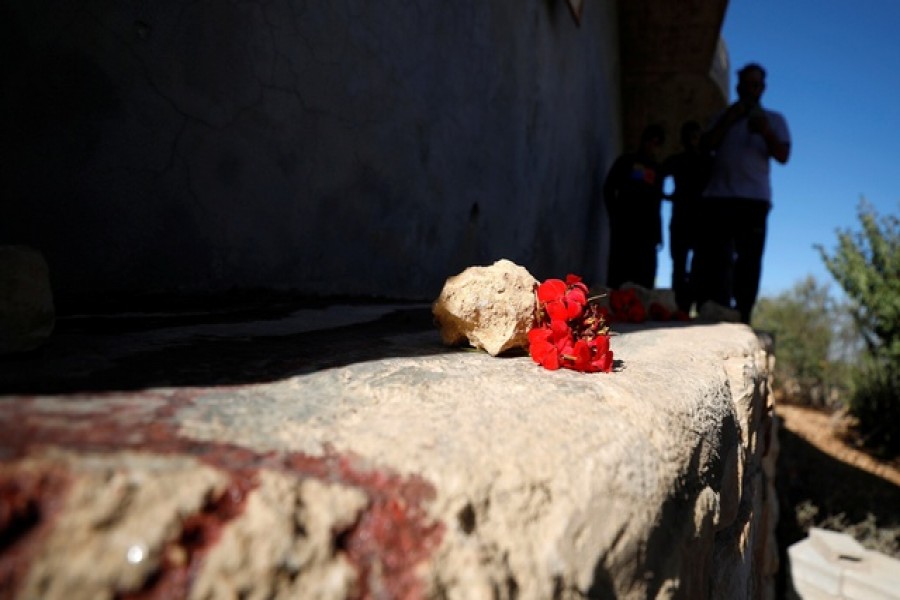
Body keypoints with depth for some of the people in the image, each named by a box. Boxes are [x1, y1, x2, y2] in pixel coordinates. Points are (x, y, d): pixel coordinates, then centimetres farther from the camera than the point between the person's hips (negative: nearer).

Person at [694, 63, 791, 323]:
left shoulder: (774, 119, 18)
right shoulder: (725, 116, 23)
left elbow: (783, 155, 4)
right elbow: (706, 144, 7)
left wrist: (766, 133, -13)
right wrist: (728, 120, -3)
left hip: (754, 199, -1)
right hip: (718, 196, 1)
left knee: (748, 261, -8)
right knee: (712, 258, -5)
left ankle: (742, 317, -8)